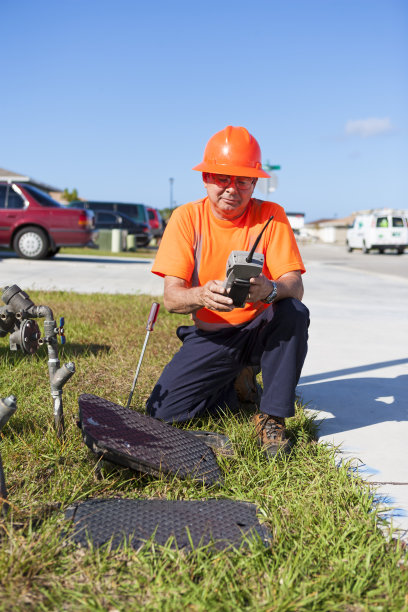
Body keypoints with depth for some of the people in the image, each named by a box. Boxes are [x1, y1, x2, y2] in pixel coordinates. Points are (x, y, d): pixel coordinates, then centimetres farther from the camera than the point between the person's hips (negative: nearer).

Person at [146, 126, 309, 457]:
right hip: (210, 336, 1)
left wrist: (270, 290, -43)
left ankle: (272, 416, -15)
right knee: (163, 410, -15)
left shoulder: (271, 215, -9)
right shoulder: (186, 217, -9)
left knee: (295, 313, -33)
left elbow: (295, 287, -18)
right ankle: (236, 386, 14)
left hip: (261, 330, 0)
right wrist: (203, 296, -40)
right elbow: (172, 296, -16)